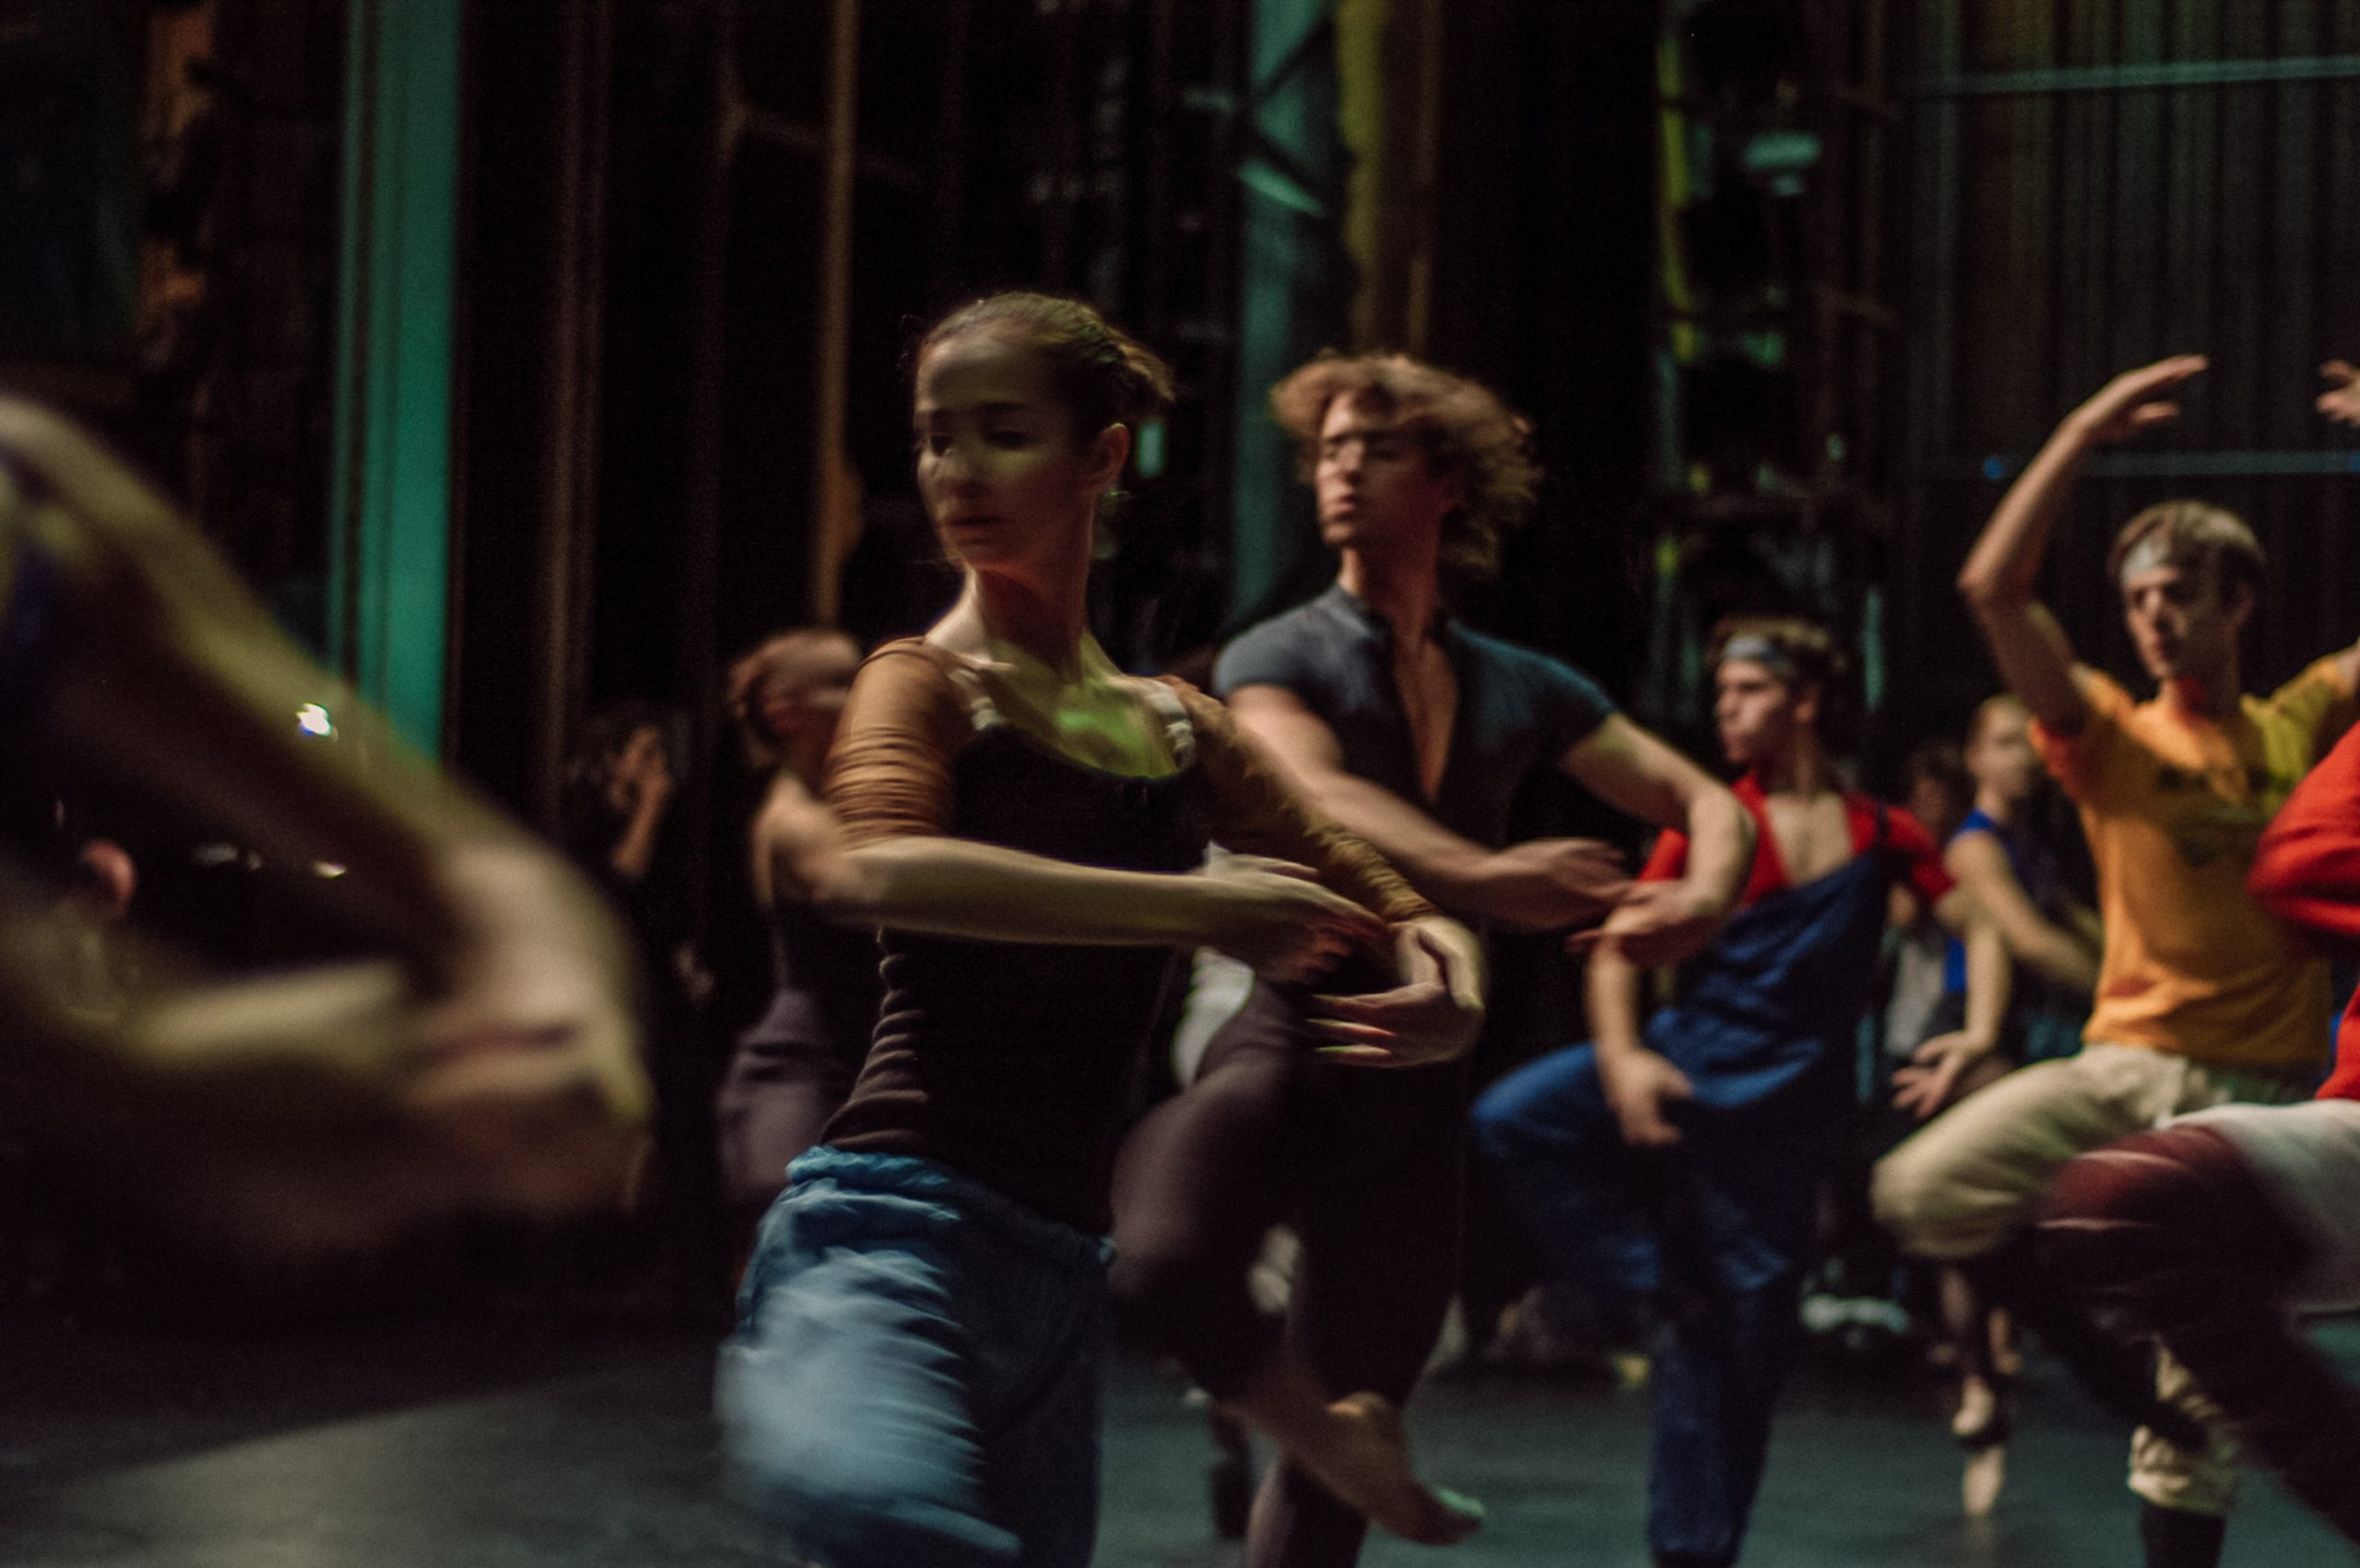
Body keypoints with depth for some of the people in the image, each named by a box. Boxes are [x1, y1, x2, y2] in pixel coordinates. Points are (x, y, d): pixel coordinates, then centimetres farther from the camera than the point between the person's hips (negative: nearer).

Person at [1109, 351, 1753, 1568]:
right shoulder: (1277, 659, 0)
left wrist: (1705, 894, -16)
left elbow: (1704, 801, 10)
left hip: (1418, 1096, 4)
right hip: (1288, 1043, -4)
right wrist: (1481, 876, -41)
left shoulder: (1518, 689, 14)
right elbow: (1311, 793, -22)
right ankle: (1284, 1406, -4)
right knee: (1161, 1259, -35)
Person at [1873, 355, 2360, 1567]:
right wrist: (2083, 435, -9)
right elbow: (1992, 587, -8)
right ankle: (2111, 1361, -5)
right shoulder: (2110, 737, 4)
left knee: (2202, 1416, 2)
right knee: (1925, 1189, -24)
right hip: (2127, 1065, 0)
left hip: (2259, 1095, 0)